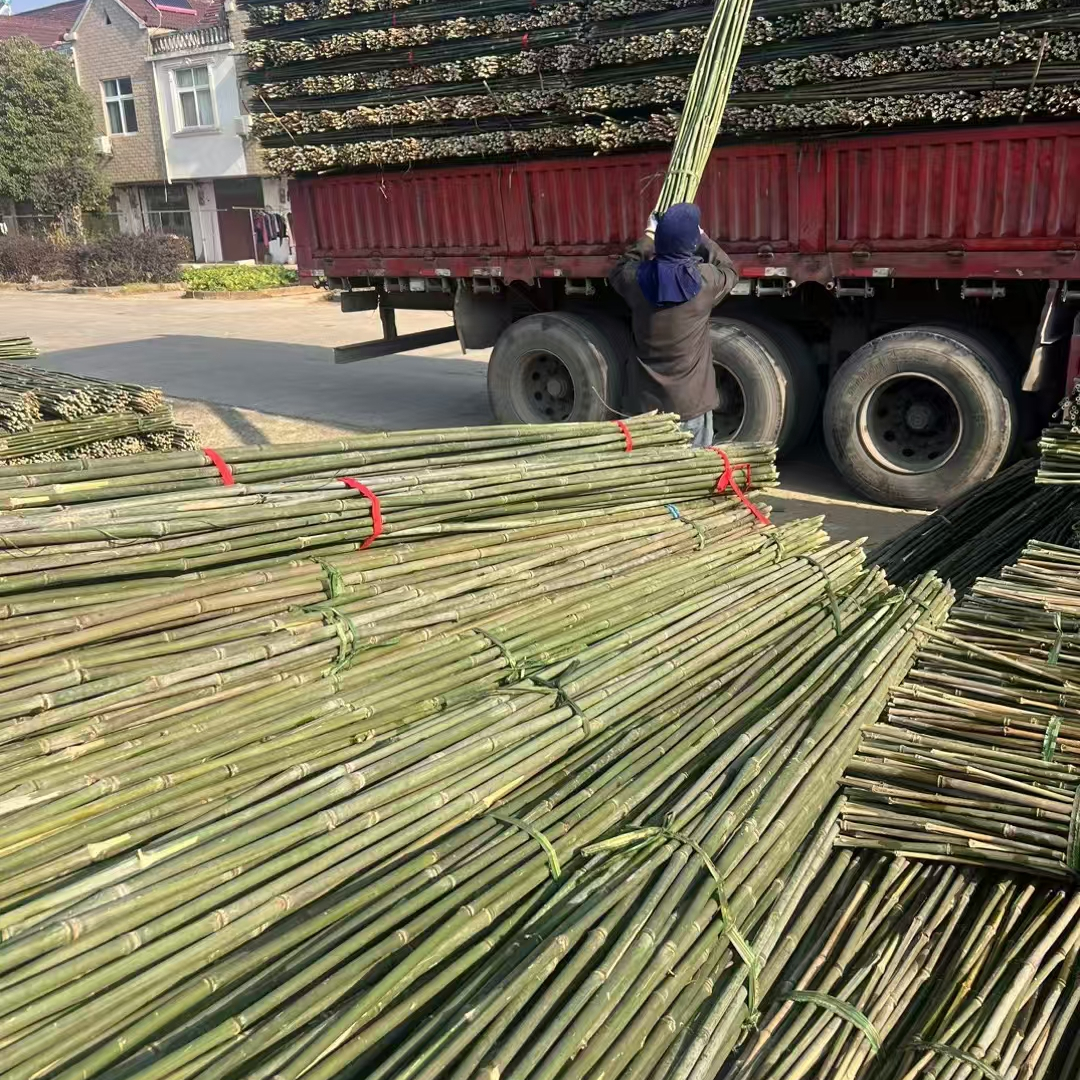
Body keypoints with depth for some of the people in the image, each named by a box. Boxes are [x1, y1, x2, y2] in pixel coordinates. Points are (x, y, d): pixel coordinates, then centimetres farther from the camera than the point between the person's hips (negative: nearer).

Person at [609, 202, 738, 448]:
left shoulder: (638, 278, -9)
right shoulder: (705, 280, -13)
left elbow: (619, 272, 17)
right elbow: (729, 272, 12)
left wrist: (648, 237, 24)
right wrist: (702, 238, 21)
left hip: (648, 401, 2)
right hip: (691, 401, -2)